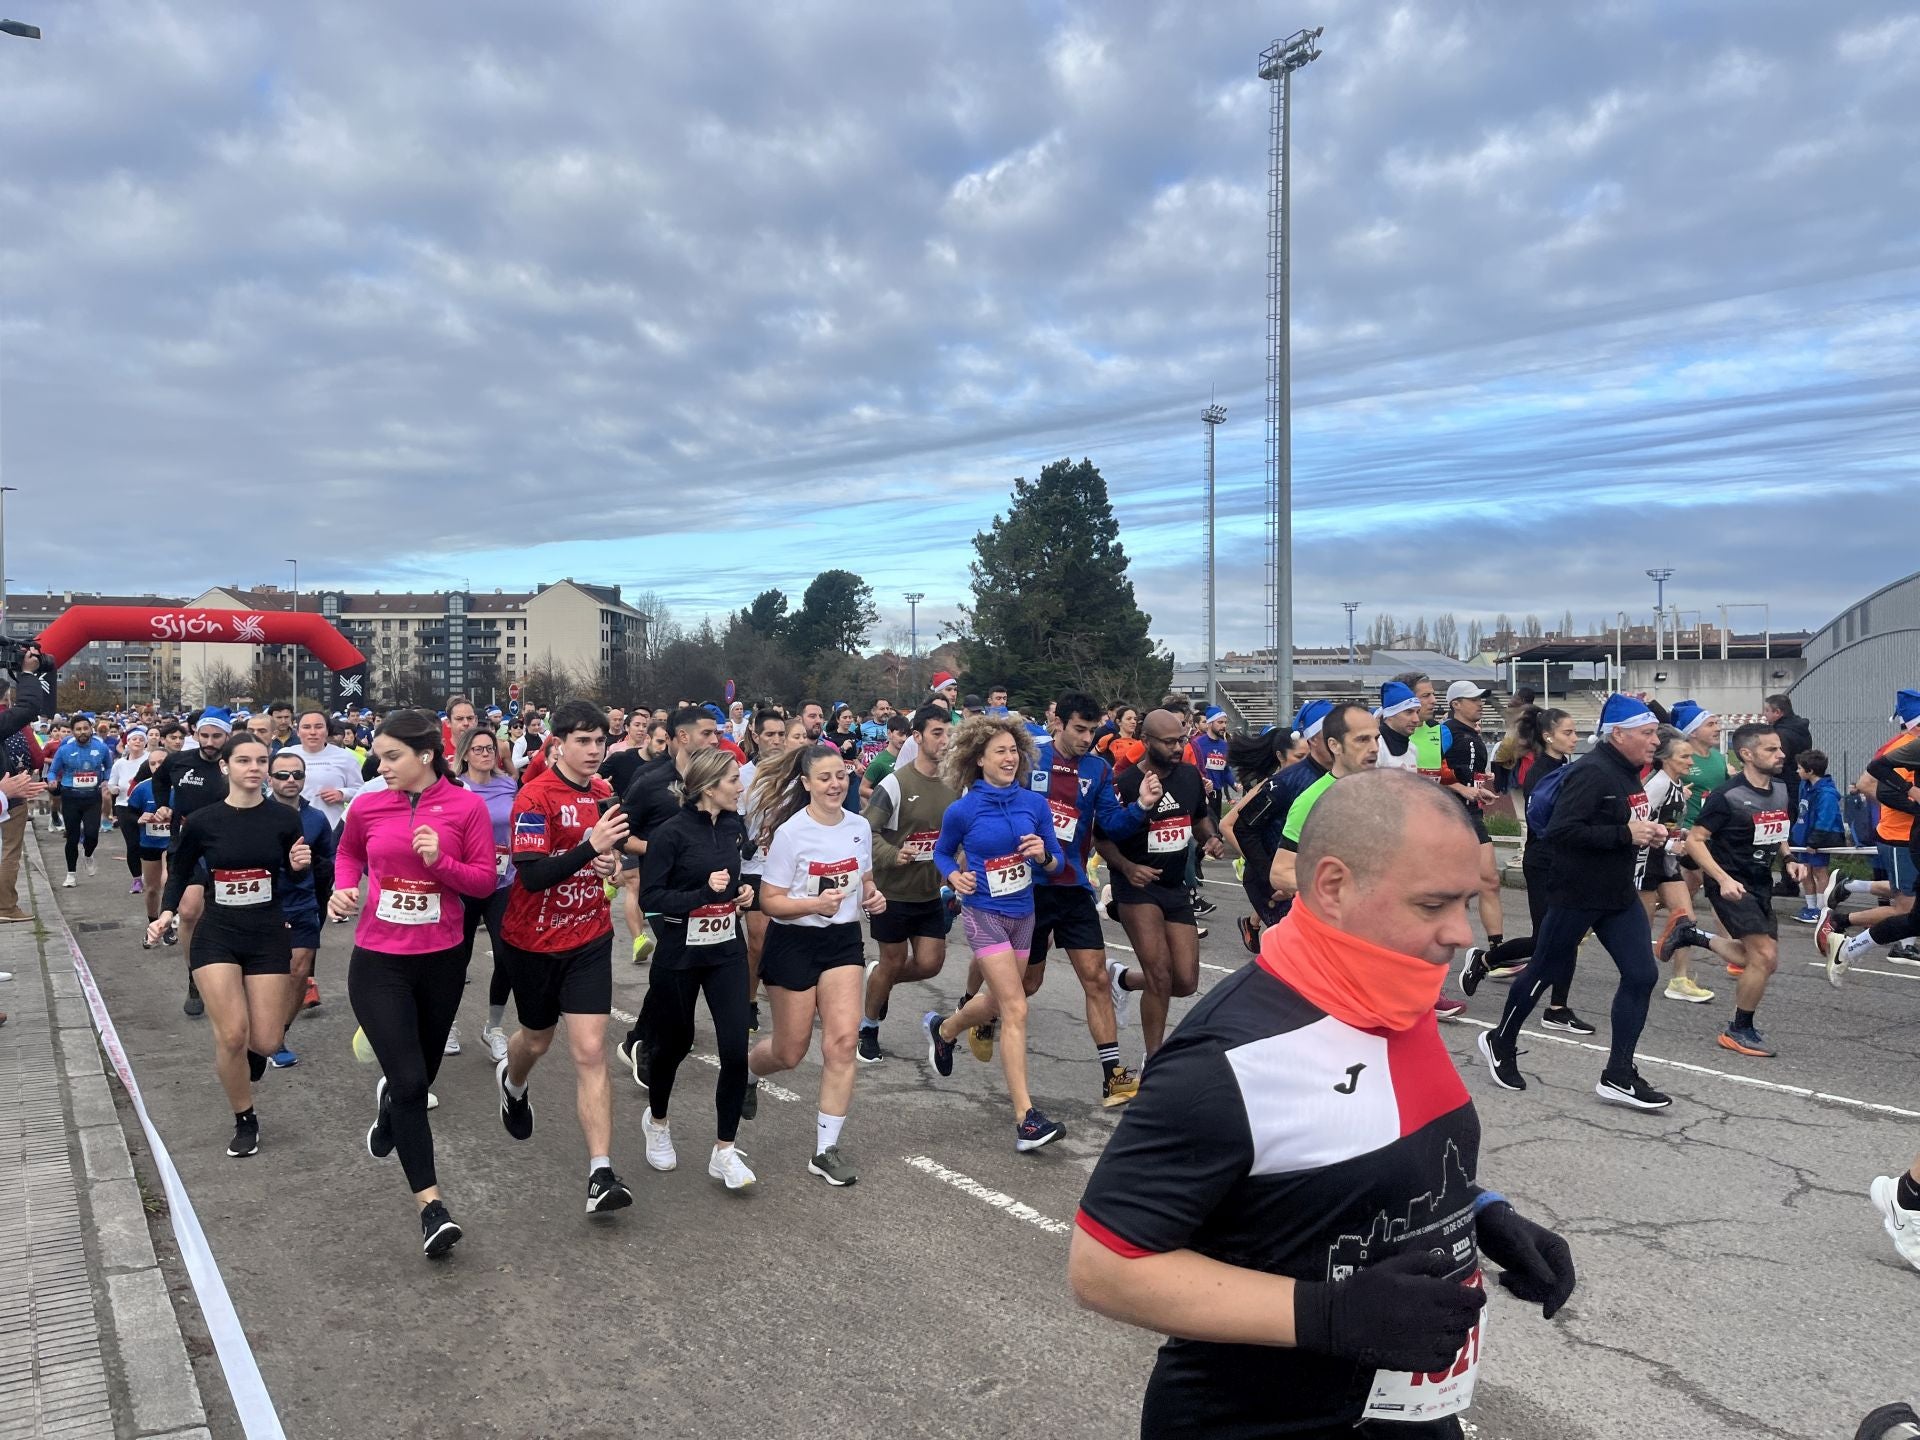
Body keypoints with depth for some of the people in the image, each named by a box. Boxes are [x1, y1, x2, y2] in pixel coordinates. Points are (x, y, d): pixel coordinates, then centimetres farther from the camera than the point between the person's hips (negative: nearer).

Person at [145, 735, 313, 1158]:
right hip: (216, 935, -1)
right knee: (232, 1035, -12)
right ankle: (245, 1121, 12)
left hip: (269, 936, 1)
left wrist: (299, 865, -15)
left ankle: (247, 1052, 37)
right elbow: (180, 872, 11)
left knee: (266, 1042, -2)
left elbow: (295, 876, 6)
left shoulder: (283, 818, -5)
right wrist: (166, 913, -3)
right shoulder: (201, 821, -5)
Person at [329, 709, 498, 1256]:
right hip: (378, 962, -1)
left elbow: (484, 879, -5)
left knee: (422, 1073, 19)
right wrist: (344, 887, -2)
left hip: (442, 959, 1)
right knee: (410, 1082, -10)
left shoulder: (466, 806, -8)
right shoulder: (367, 805, -4)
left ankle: (388, 1098, 58)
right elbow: (348, 852, 17)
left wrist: (440, 861, -21)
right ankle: (431, 1205, -2)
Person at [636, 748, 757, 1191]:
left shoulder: (734, 826, 2)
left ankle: (724, 1151, 7)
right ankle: (656, 1120, 42)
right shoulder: (672, 832, -15)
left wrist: (744, 891, 0)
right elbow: (649, 897, -16)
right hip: (679, 955, -4)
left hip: (727, 951, 4)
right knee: (675, 1043, 13)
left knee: (735, 1049, -6)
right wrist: (704, 892, -26)